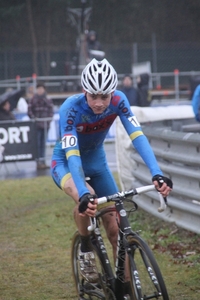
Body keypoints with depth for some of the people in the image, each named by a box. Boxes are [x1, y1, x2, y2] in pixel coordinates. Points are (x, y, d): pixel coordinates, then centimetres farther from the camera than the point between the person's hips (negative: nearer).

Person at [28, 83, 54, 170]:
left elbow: (51, 111, 9)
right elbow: (29, 111, -2)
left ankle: (42, 162, 11)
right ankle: (38, 162, -8)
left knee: (43, 144, 8)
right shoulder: (33, 100, 2)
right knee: (37, 144, -7)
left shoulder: (48, 100, 11)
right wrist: (34, 119, -14)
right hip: (36, 126, -4)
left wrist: (48, 120, -5)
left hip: (45, 125, 4)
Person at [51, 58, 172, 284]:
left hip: (96, 161, 4)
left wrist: (157, 174, -47)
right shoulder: (71, 108, -34)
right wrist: (84, 194, -56)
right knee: (86, 200, -36)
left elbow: (137, 136, -32)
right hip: (66, 163, -4)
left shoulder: (118, 101, -25)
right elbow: (72, 155, -41)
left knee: (116, 227, -5)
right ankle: (85, 250, -9)